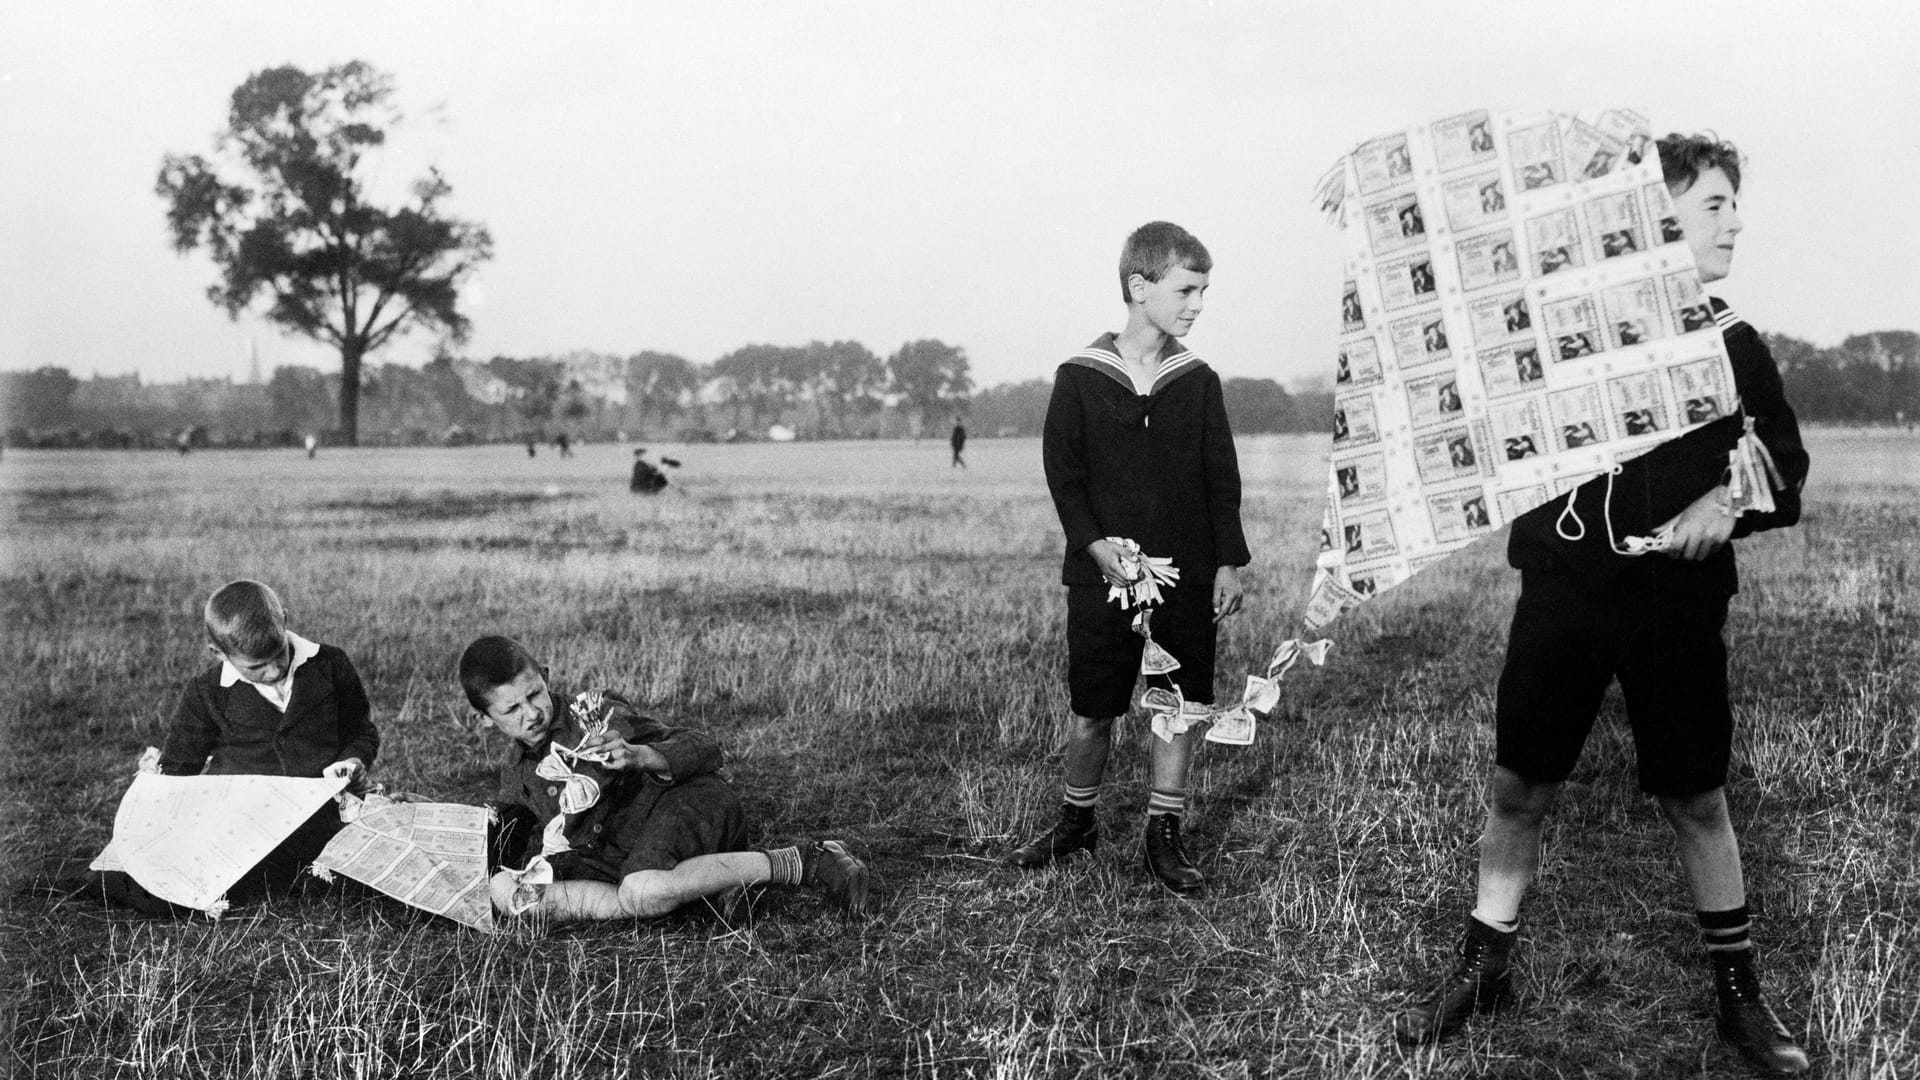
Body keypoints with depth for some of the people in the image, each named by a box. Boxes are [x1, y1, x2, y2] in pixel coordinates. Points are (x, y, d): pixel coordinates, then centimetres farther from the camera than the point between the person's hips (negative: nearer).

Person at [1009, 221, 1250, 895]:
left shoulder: (1198, 381, 4)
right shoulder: (1080, 378, -3)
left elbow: (1222, 479, 7)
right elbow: (1063, 472, -3)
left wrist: (1228, 563, 1)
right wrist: (1096, 544, -15)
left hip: (1188, 576, 2)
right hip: (1103, 576, -2)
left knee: (1184, 704, 3)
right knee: (1091, 708, 5)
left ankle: (1164, 834, 16)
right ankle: (1077, 822, 27)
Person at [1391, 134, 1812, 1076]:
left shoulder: (1732, 344, 7)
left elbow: (1785, 468, 11)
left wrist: (1728, 500, -11)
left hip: (1677, 601, 1)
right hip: (1564, 586, -1)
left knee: (1696, 797, 8)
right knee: (1518, 788, 5)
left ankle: (1739, 994, 23)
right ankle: (1482, 968, 22)